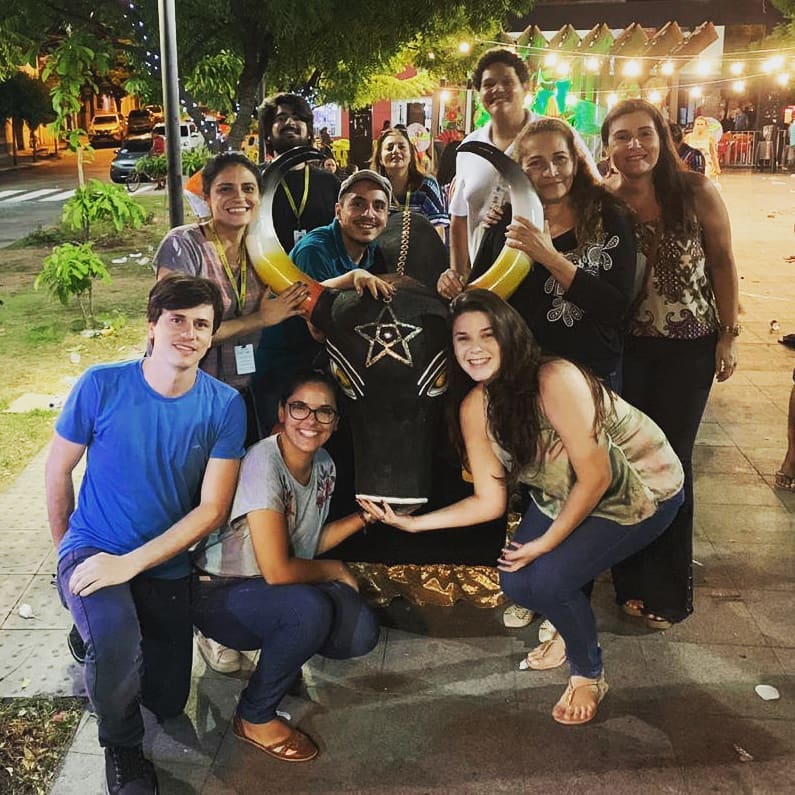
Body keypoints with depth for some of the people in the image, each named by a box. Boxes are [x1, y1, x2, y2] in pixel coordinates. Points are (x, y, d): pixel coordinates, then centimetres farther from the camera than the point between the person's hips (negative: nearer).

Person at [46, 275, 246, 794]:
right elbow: (58, 468, -1)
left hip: (166, 566, 3)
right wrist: (67, 551, 7)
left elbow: (212, 510, -14)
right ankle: (123, 749, -1)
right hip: (92, 550, -2)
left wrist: (130, 563, -23)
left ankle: (98, 630, 43)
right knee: (118, 643, -34)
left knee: (168, 704, 14)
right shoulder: (103, 385, -15)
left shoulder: (225, 406, -13)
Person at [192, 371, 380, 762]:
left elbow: (310, 542, 7)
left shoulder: (324, 466, -1)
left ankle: (282, 657, 17)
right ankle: (254, 718, -8)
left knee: (361, 633, -16)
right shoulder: (263, 463, -26)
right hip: (218, 596, -7)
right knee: (310, 609, -35)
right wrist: (336, 570, -12)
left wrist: (364, 516, -4)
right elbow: (277, 571, -28)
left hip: (277, 591, 7)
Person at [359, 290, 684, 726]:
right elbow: (490, 501, -7)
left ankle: (589, 675, 10)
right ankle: (572, 624, 28)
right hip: (565, 497, 6)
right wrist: (413, 522, -14)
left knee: (548, 578, -19)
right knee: (516, 582, -7)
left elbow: (595, 477, -26)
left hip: (642, 490, -6)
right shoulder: (474, 408, -12)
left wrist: (546, 543, -19)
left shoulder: (555, 380, -32)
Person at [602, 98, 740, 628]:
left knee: (670, 462, 5)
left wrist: (729, 334, -4)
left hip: (689, 349, -1)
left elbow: (722, 262, -3)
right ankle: (632, 580, 25)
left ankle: (668, 590, 21)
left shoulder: (696, 191, -9)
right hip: (625, 347, 2)